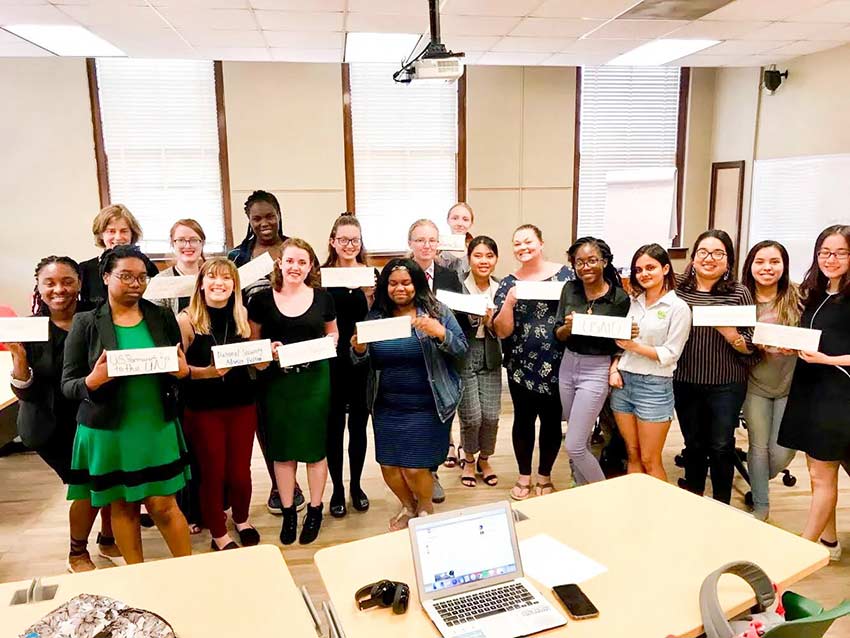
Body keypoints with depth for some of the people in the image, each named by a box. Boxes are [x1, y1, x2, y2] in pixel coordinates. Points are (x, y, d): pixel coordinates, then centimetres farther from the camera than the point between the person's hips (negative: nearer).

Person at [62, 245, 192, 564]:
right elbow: (67, 384, -3)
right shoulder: (85, 323, -5)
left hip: (157, 427, 1)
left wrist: (184, 370, -14)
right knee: (122, 506, 13)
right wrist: (92, 382, -24)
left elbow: (182, 368, 9)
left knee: (163, 505, 5)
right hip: (108, 432, 0)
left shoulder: (163, 317, 1)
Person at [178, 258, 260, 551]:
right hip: (203, 409, -2)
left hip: (242, 404, 3)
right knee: (212, 472, 7)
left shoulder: (243, 315, 1)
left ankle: (241, 519, 38)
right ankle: (219, 534, 28)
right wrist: (208, 372, -25)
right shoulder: (187, 319, -9)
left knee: (240, 471, 9)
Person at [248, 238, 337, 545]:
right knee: (282, 449, 9)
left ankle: (315, 510, 25)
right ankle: (288, 512, 26)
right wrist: (267, 350, -13)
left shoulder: (322, 298, 1)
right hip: (276, 381, 0)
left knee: (315, 447, 8)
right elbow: (251, 340, 6)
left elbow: (333, 332, 14)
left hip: (315, 379, 0)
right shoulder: (262, 299, -2)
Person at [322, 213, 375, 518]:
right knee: (334, 426, 8)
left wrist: (369, 296, -16)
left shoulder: (371, 275, 2)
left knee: (358, 424, 13)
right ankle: (337, 489, 24)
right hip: (332, 363, -1)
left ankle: (356, 486, 30)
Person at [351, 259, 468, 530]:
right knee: (388, 465, 7)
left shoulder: (436, 311, -2)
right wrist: (358, 349, -16)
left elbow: (461, 348, -6)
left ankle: (425, 507, 30)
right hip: (387, 406, 4)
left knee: (415, 467, -4)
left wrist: (440, 333, -25)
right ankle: (408, 506, 39)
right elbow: (361, 361, 7)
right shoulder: (376, 316, 5)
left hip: (426, 406, -3)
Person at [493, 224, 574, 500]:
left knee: (552, 419, 9)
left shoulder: (564, 273, 0)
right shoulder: (508, 284, 2)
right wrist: (509, 302, -19)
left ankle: (545, 477, 29)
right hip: (521, 365, 1)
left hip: (556, 364, 0)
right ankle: (524, 477, 27)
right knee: (523, 419, 8)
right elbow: (501, 331, -4)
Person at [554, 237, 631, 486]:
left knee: (573, 446, -5)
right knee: (580, 441, 16)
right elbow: (557, 335, 2)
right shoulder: (570, 289, 1)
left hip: (597, 370, -5)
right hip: (568, 365, 5)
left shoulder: (620, 298, -10)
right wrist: (567, 327, -18)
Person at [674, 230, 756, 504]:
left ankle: (721, 506, 28)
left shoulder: (739, 293, -6)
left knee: (721, 446, 7)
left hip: (726, 385, -2)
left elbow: (750, 347, -5)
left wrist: (731, 334, -24)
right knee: (693, 444, 16)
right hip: (685, 382, 2)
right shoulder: (677, 286, -2)